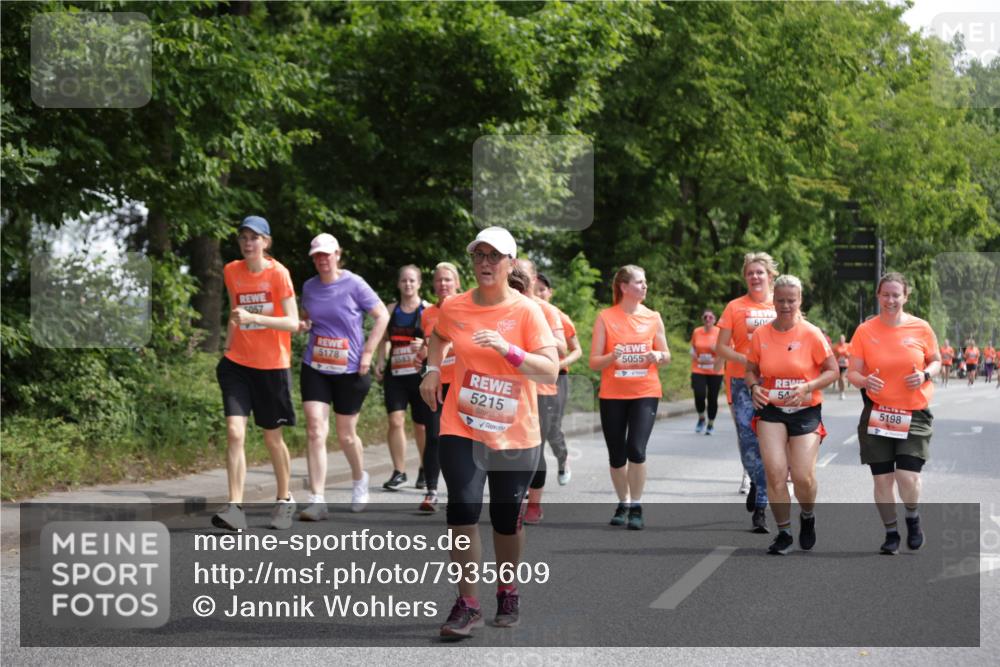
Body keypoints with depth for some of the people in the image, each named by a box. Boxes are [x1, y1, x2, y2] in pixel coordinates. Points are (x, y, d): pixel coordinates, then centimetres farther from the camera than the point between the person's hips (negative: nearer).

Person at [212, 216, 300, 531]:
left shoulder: (278, 273, -10)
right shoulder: (231, 272, 3)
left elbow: (292, 322, -16)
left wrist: (253, 317, -27)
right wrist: (227, 348, 14)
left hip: (272, 365, -3)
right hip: (238, 363, 3)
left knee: (273, 437, 8)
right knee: (234, 432, -13)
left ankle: (285, 500, 28)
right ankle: (235, 507, -15)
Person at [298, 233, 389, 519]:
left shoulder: (353, 284, -8)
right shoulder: (309, 287, 4)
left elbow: (382, 315, -3)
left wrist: (368, 352, -8)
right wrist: (302, 325, -5)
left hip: (350, 371, -3)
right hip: (315, 368, 3)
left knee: (346, 435, 8)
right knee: (315, 429, -12)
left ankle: (359, 480, 40)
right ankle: (317, 501, -12)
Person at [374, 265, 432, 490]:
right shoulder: (392, 309, 9)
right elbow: (384, 338, 18)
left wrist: (425, 346, -22)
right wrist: (380, 362, 7)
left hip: (419, 374, -2)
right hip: (395, 374, 2)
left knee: (421, 425, 7)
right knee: (395, 421, -10)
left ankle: (425, 469, 26)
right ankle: (399, 472, -3)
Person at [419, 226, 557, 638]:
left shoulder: (526, 311, -9)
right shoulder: (454, 307, 0)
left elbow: (550, 371, -16)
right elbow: (438, 337, 25)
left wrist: (508, 349, -27)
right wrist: (432, 370, 9)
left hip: (516, 434, -1)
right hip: (461, 428, 1)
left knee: (506, 518, 8)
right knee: (463, 508, -14)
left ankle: (507, 593, 31)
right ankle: (467, 604, -6)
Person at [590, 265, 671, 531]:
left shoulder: (653, 317, 3)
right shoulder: (605, 317, -2)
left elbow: (666, 356, 11)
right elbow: (594, 362, -2)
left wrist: (657, 356, -12)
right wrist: (612, 356, -22)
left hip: (645, 393, 0)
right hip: (612, 395, 0)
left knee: (636, 449, -15)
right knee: (616, 455, 6)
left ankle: (636, 508, -2)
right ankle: (623, 504, 26)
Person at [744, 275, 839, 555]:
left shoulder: (812, 334, -7)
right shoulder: (761, 334, 1)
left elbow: (833, 371, -3)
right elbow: (751, 370, 12)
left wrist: (807, 387, -18)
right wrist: (754, 387, -9)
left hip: (806, 411, -2)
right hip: (771, 410, 2)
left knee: (803, 476, -7)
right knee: (775, 472, -12)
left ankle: (808, 517, 27)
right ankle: (784, 532, 5)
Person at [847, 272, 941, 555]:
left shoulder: (921, 328, -3)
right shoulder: (865, 331, -3)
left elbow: (936, 360, 11)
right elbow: (853, 373, 0)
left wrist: (925, 375, -11)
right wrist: (865, 381, -23)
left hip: (914, 414, -1)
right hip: (877, 413, 1)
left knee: (907, 477, -11)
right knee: (882, 479, 4)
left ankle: (912, 517, 20)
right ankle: (891, 532, 24)